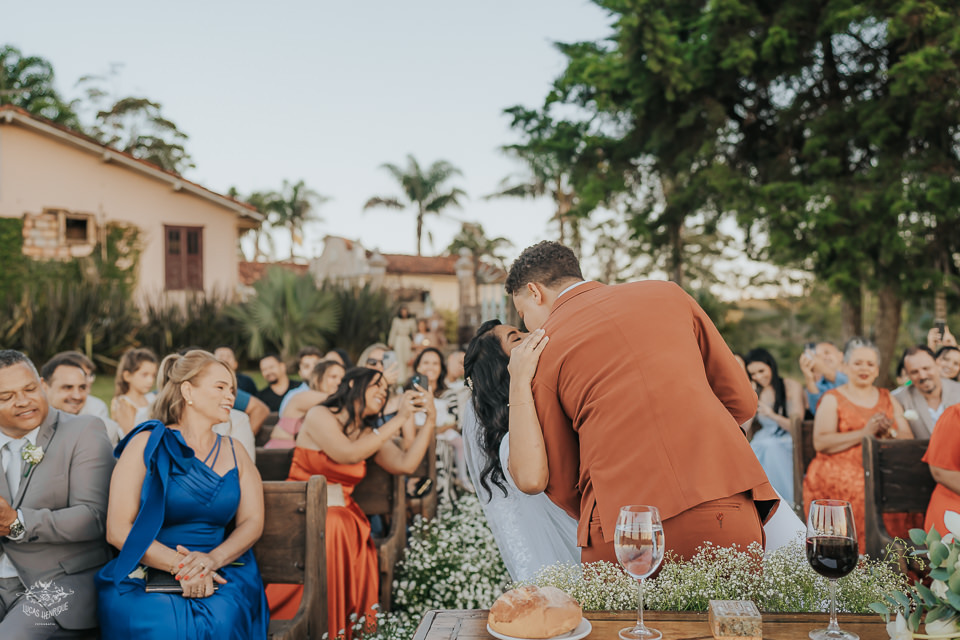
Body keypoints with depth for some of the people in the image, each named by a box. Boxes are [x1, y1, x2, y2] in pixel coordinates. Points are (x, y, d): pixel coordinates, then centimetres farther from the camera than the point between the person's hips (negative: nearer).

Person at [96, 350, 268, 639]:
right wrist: (180, 566, -17)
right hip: (146, 577, -2)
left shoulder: (235, 454, 16)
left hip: (220, 574, 2)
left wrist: (212, 559, -15)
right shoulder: (147, 444, 3)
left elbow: (252, 522, 6)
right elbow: (118, 530, -5)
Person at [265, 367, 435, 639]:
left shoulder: (370, 434, 15)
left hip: (340, 512, 4)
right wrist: (399, 419, -16)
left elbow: (405, 464, -1)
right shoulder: (320, 416, -3)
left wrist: (430, 420, -3)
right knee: (331, 529, -35)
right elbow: (349, 454, -19)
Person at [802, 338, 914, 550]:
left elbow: (909, 439, 16)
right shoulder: (833, 399, 8)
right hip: (841, 467, -4)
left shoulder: (888, 399, 23)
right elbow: (820, 442, -6)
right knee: (865, 490, -34)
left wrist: (889, 433, -6)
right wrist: (864, 432, -12)